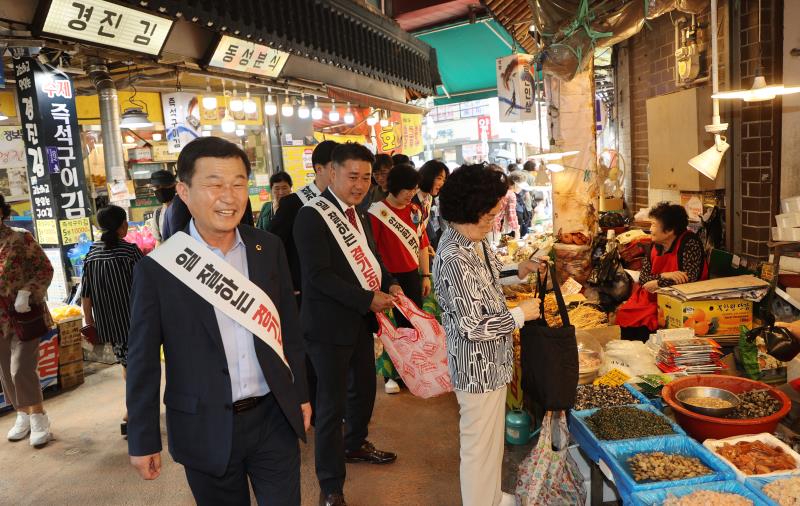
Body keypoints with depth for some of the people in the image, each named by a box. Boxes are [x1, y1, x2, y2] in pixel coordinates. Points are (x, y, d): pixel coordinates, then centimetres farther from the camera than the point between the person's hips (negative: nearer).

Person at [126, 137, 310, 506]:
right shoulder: (157, 268, -11)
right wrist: (143, 440, -1)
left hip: (274, 420, 2)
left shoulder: (269, 248, -3)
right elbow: (143, 360, -5)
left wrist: (300, 394, 9)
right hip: (205, 430, -2)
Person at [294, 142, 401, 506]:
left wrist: (390, 284, 0)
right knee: (332, 404, 3)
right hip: (329, 325, -8)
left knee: (364, 389, 23)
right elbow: (318, 275, -24)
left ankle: (355, 445, 49)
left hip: (361, 320, 9)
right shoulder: (312, 216, -18)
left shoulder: (359, 217, 10)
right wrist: (368, 299, -24)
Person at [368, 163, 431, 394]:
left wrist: (426, 275, 11)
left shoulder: (416, 210, 6)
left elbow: (422, 244, 12)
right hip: (389, 278, -5)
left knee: (414, 324, 11)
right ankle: (390, 374, 23)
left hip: (412, 276, 5)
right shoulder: (377, 212, -13)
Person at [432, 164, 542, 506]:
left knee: (491, 436, 27)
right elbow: (474, 326, -27)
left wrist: (518, 272, 5)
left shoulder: (473, 241, 1)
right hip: (478, 366, -10)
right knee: (480, 443, 11)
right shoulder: (454, 258, -29)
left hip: (489, 361, 10)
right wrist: (521, 314, -15)